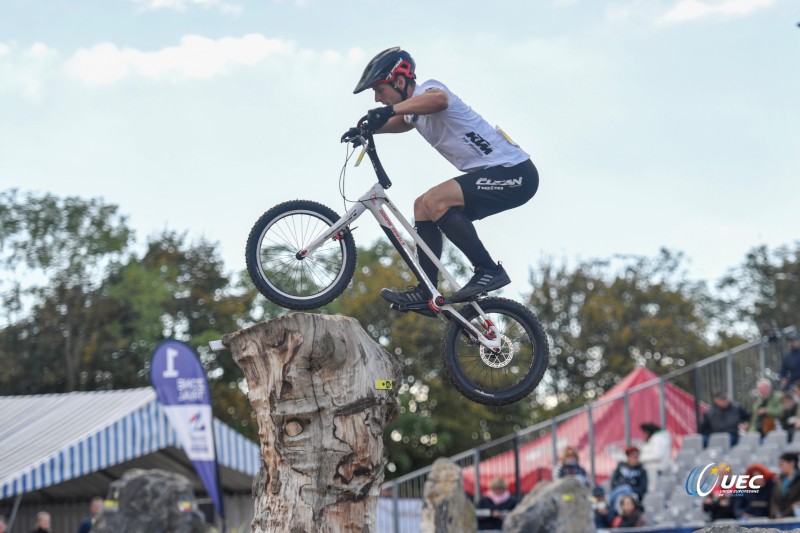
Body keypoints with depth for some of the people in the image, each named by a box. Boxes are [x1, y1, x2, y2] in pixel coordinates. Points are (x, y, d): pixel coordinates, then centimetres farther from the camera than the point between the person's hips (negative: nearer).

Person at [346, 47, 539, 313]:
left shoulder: (429, 88, -14)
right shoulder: (415, 109, 15)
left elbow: (438, 99, -40)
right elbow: (402, 122, 39)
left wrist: (389, 110, -49)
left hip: (514, 173, -10)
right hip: (496, 174, 10)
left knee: (435, 201, -23)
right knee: (423, 206, 9)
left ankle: (489, 271, -17)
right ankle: (426, 293, 6)